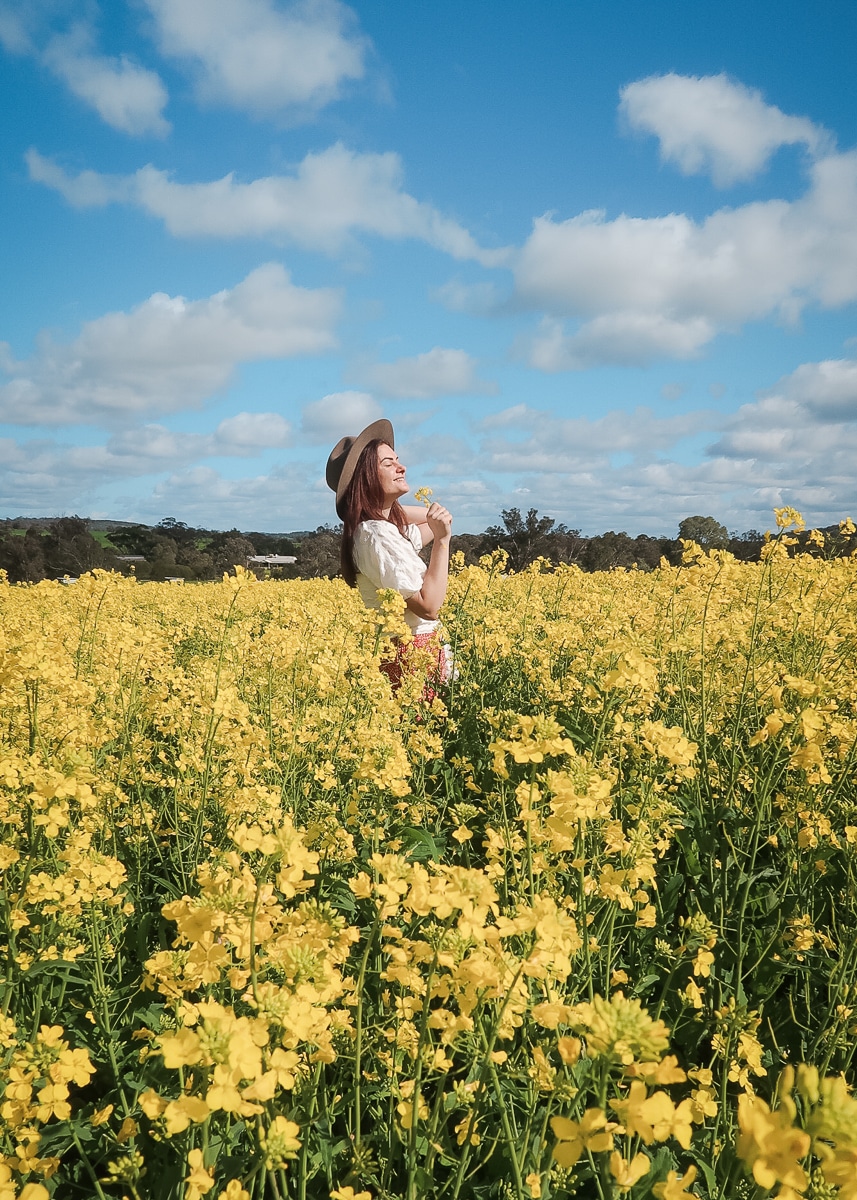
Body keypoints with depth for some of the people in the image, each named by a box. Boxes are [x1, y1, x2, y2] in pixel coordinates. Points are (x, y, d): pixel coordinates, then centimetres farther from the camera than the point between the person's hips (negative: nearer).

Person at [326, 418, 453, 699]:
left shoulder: (387, 525, 8)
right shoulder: (378, 535, -21)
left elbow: (441, 519, 23)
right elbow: (429, 606, -24)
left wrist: (394, 509, 8)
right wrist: (442, 540, -20)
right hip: (412, 657, -10)